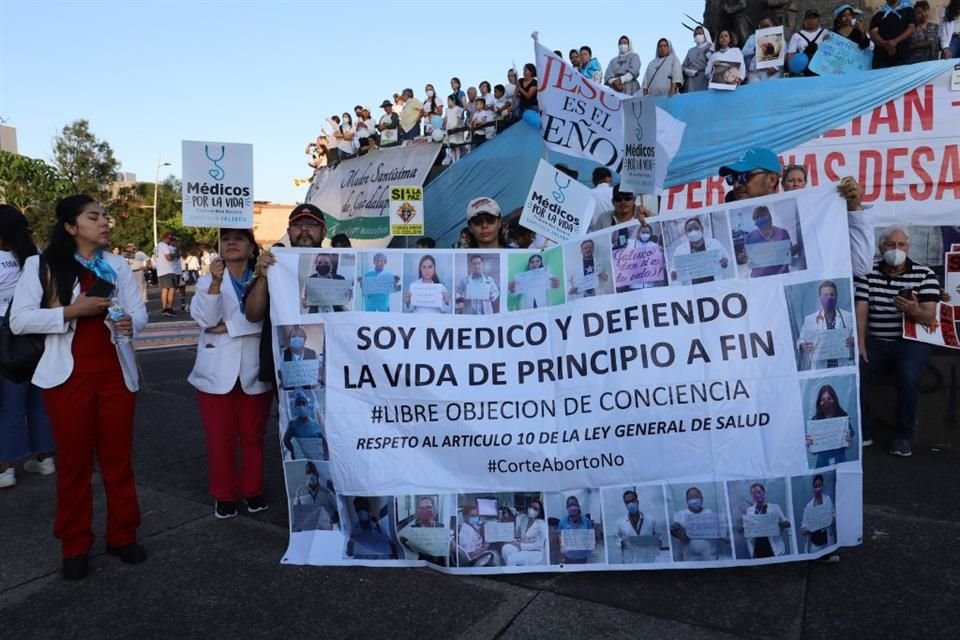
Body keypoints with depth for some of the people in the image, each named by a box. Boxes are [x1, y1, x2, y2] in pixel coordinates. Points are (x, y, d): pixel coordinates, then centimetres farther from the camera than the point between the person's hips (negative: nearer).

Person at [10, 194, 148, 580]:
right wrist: (71, 311, -19)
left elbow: (140, 312, 3)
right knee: (74, 461, 6)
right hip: (69, 375, -2)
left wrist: (130, 323, -20)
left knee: (118, 457, 9)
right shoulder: (40, 265, -1)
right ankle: (75, 546, 19)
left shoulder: (117, 265, 9)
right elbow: (19, 320, -8)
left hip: (115, 373, 3)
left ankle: (122, 536, 21)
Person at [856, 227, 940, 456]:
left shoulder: (924, 275, 2)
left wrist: (914, 310, -30)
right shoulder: (867, 274, 6)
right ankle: (862, 433, -2)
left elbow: (930, 317, -5)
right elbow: (860, 311, -3)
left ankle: (903, 436, -12)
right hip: (876, 341, 2)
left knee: (908, 376, -32)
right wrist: (860, 345, -15)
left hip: (911, 341, -2)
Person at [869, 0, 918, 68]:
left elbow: (912, 28, 1)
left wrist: (895, 41, -17)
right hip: (881, 57, 1)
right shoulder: (878, 15, 17)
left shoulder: (908, 10, 14)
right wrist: (885, 44, -16)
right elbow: (873, 33, 4)